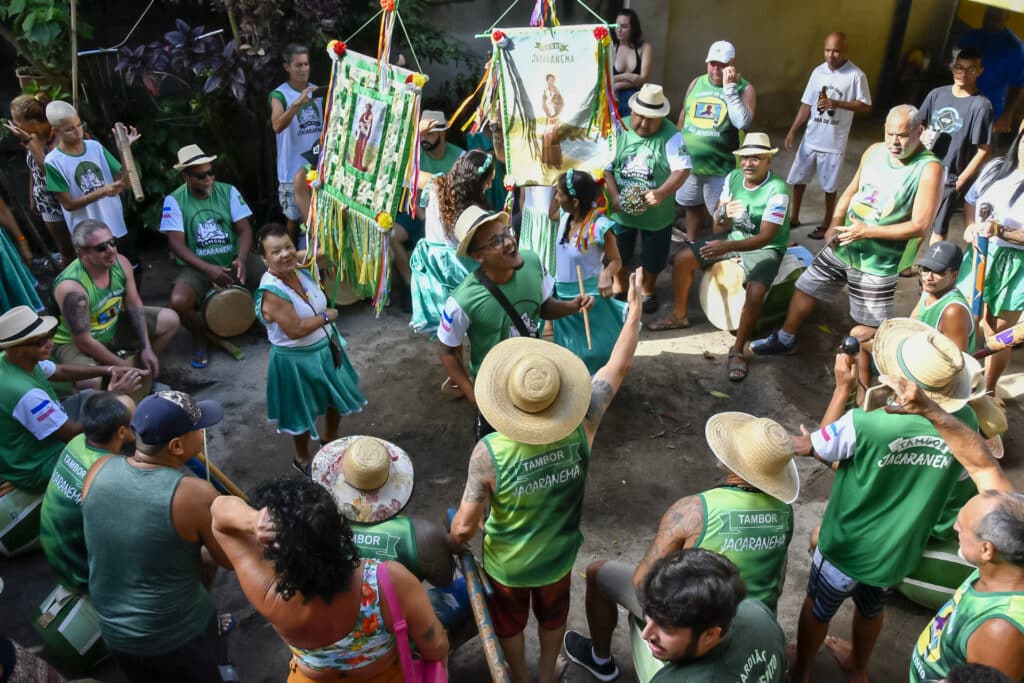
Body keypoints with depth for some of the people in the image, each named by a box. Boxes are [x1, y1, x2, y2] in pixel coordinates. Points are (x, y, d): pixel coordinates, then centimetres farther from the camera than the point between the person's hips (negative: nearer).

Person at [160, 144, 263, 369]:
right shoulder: (174, 201, -7)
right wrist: (208, 268, -27)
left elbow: (245, 229, -6)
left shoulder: (228, 191, -1)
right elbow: (176, 243, -13)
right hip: (198, 266, -2)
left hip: (233, 259, 2)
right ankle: (200, 336, 5)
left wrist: (241, 259, -26)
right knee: (178, 302, -31)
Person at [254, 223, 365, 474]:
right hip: (297, 360, -7)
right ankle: (302, 459, 41)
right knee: (303, 412, 15)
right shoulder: (272, 291, -30)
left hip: (326, 349, 8)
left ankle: (330, 441, 53)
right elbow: (294, 330, -33)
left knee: (338, 398, 26)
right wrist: (326, 317, -20)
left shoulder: (301, 270, -6)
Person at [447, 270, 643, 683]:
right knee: (553, 614, 33)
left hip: (506, 564, -2)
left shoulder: (489, 454, -36)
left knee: (509, 621, 30)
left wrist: (451, 544, -1)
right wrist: (634, 306, -5)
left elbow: (465, 527, -25)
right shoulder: (581, 430, -29)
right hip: (559, 555, 2)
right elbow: (618, 368, -16)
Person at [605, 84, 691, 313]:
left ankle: (648, 290, 43)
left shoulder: (671, 135, -14)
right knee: (618, 253, 19)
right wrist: (614, 196, -23)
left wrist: (661, 193, -37)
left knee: (653, 256, 17)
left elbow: (682, 169, -21)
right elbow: (605, 167, -8)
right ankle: (619, 287, 44)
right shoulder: (619, 130, -8)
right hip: (621, 210, 1)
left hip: (656, 213, -1)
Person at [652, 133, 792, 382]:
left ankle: (738, 351, -13)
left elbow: (765, 238, -30)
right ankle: (679, 316, 17)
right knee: (682, 258, -3)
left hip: (765, 249, -6)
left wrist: (727, 247, -43)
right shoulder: (733, 178, -7)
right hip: (733, 238, 6)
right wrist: (723, 214, -29)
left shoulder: (777, 190, -24)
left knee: (755, 293, -32)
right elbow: (718, 228, -4)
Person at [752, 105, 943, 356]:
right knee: (806, 288, 16)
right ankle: (785, 339, 34)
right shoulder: (874, 151, -1)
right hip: (841, 247, 6)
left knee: (868, 326, 4)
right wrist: (834, 225, -4)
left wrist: (867, 231, -23)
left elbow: (919, 225, -20)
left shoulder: (928, 168, -18)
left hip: (877, 262, -6)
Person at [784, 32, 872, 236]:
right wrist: (792, 131, 1)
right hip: (810, 139, 5)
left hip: (834, 142, -4)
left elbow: (866, 106, -10)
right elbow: (806, 104, 7)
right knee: (798, 179, 12)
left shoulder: (856, 75, -11)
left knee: (829, 185, 7)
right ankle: (794, 218, 29)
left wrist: (836, 103, -21)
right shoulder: (818, 71, 3)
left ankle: (826, 223, 23)